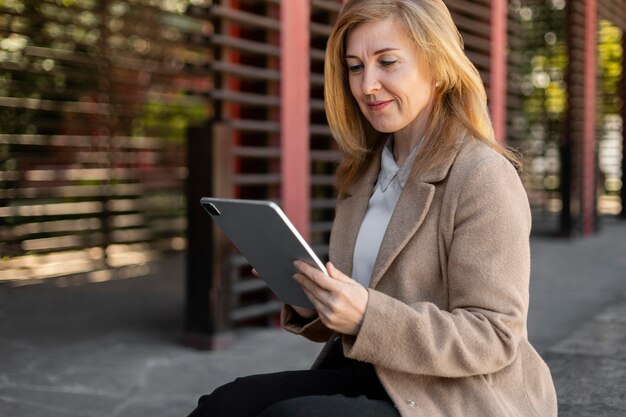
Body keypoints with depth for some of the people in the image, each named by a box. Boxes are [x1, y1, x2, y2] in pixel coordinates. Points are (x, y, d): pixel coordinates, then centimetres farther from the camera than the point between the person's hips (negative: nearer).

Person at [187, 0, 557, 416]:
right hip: (370, 379, 6)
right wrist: (310, 307, -6)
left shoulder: (484, 176, -13)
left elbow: (495, 338, -17)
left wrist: (367, 316, -28)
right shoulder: (364, 172, 11)